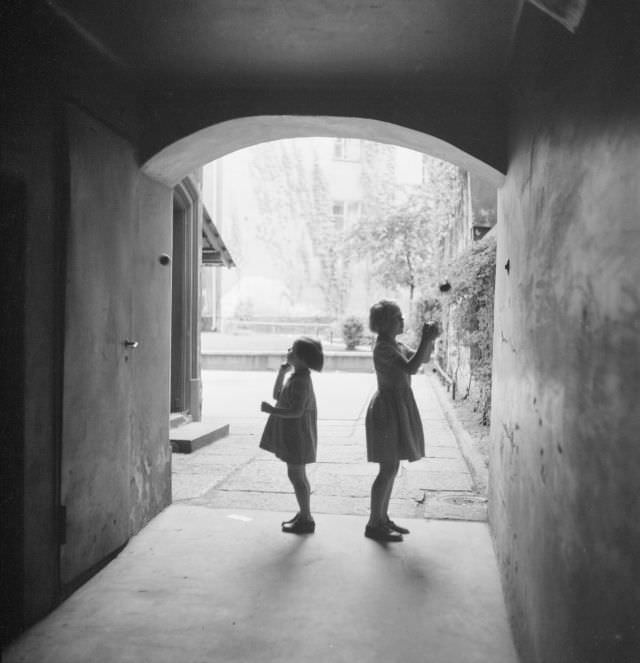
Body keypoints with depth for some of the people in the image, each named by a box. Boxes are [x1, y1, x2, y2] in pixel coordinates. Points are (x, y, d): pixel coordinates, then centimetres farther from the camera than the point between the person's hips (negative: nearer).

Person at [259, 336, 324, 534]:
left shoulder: (300, 381, -22)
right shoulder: (297, 377, 9)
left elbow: (296, 411, -28)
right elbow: (277, 395, 18)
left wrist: (272, 410, -24)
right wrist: (281, 372, 7)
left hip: (296, 434, -10)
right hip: (292, 434, 10)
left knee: (296, 475, -2)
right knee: (298, 475, 17)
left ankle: (306, 520, 7)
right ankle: (304, 514, 28)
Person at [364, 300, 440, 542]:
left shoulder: (396, 345, 12)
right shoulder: (383, 347, -18)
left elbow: (423, 358, 16)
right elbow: (411, 368, -29)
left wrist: (429, 339, -1)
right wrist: (426, 339, -25)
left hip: (397, 409, 10)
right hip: (387, 409, -10)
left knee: (391, 467, 14)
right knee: (389, 468, -5)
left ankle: (382, 518, 23)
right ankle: (374, 524, 5)